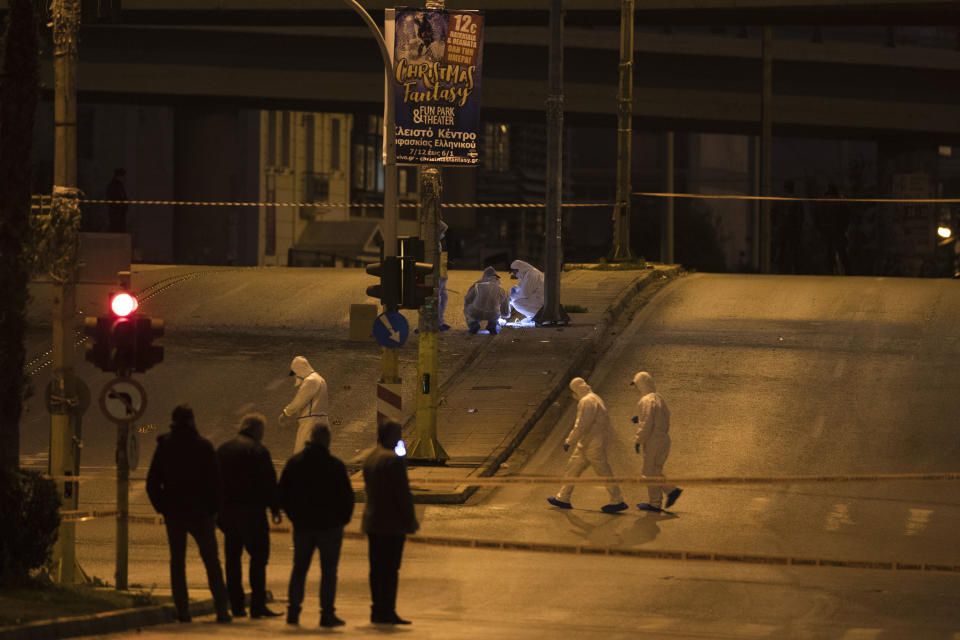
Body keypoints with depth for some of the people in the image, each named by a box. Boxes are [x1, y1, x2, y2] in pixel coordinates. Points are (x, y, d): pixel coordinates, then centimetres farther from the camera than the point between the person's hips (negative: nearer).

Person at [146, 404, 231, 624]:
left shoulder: (164, 446, 0)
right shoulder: (204, 446, -7)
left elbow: (152, 482, 1)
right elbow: (215, 481, -7)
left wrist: (162, 507, 9)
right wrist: (213, 507, 3)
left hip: (173, 513, 2)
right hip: (200, 513, -1)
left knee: (177, 562, 9)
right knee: (212, 561, 5)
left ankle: (182, 611, 3)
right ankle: (221, 609, 0)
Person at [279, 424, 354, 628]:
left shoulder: (294, 463, 1)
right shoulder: (335, 466, -10)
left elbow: (283, 494, 6)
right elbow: (347, 497, -6)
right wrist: (342, 519, 8)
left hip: (302, 525, 3)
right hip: (329, 526, -3)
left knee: (299, 569, 13)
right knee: (329, 571, 2)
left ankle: (293, 611, 9)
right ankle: (327, 614, -1)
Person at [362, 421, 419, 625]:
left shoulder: (369, 458, 12)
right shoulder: (393, 460, -15)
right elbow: (402, 493, -16)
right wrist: (411, 520, -8)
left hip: (372, 521, 9)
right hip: (392, 523, -9)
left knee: (377, 569, 11)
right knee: (390, 570, -6)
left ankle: (377, 611, 14)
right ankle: (387, 612, -6)